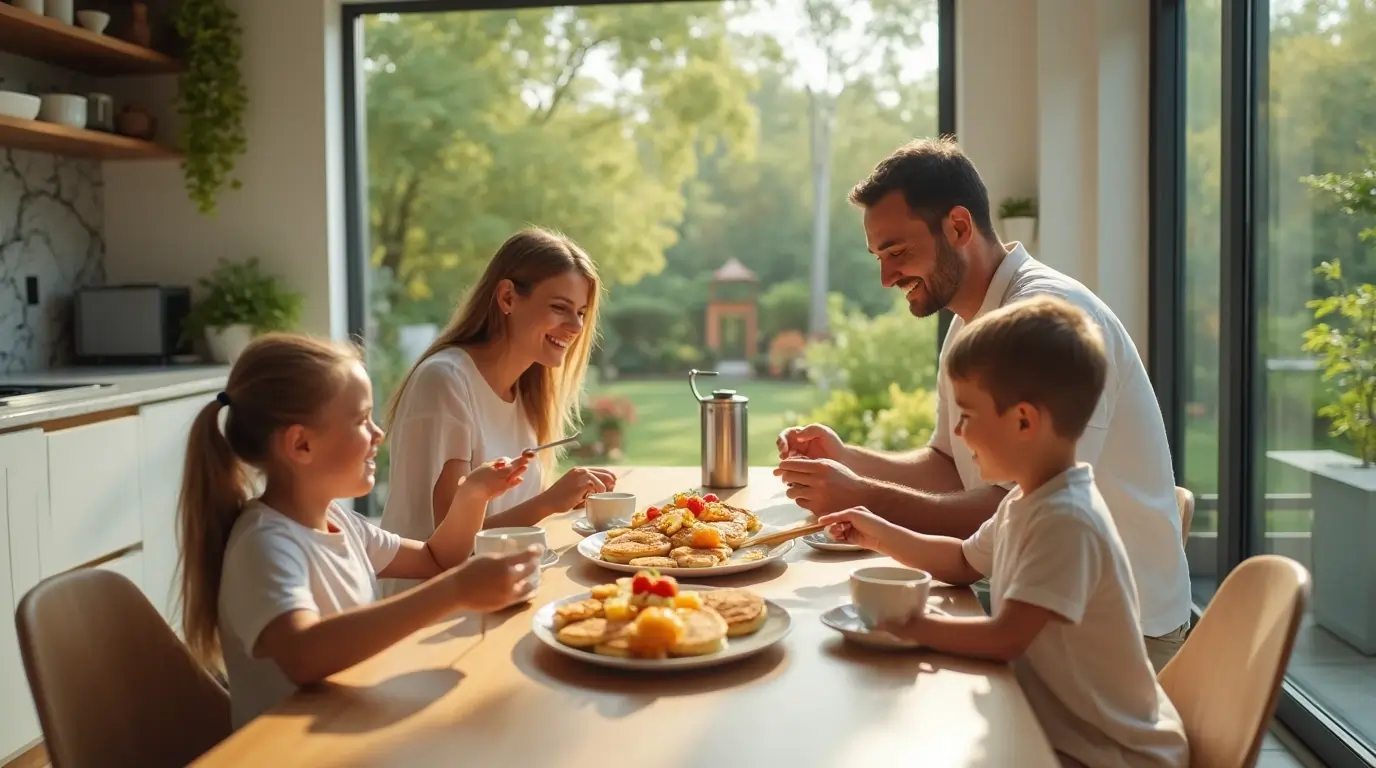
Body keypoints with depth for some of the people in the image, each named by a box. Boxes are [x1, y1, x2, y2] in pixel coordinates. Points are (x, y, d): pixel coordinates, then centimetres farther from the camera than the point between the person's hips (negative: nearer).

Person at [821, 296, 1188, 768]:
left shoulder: (1065, 520, -27)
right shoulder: (1027, 501, 4)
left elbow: (1006, 639, -29)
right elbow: (964, 563, 21)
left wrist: (910, 625, -21)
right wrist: (880, 536, 11)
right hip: (1056, 725, 8)